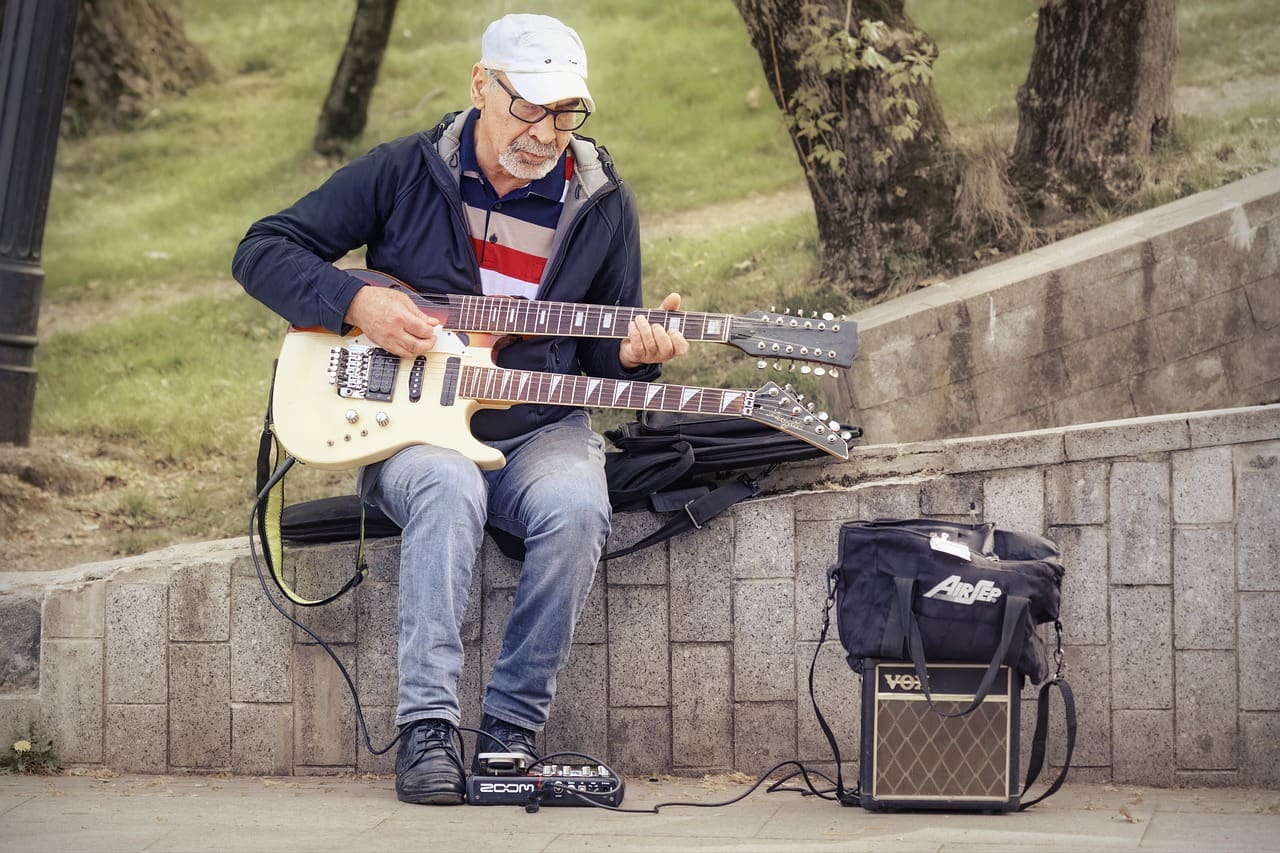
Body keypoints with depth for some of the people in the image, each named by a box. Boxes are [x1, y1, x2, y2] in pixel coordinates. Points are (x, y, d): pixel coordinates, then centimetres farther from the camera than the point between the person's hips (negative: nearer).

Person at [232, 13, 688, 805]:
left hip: (540, 428, 2)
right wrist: (356, 302, -15)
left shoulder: (603, 204, 5)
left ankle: (512, 728, -21)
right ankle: (428, 728, -36)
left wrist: (632, 353, -11)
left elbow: (604, 354, 14)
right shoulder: (403, 173, -1)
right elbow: (262, 251, 1)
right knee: (449, 490, -37)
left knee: (576, 510, -32)